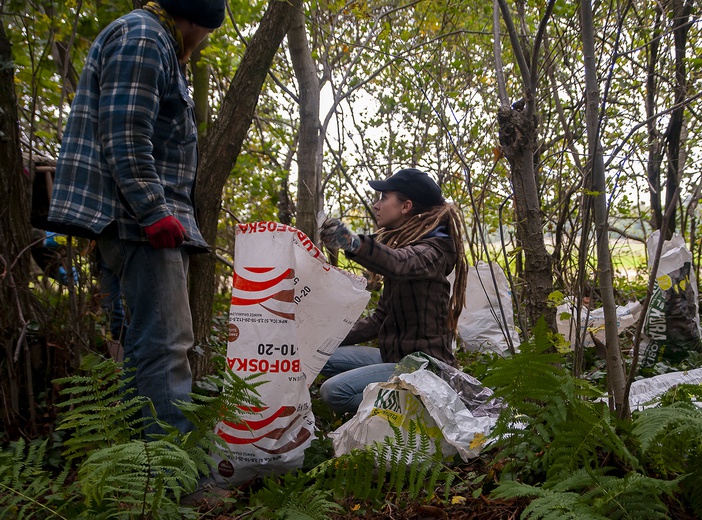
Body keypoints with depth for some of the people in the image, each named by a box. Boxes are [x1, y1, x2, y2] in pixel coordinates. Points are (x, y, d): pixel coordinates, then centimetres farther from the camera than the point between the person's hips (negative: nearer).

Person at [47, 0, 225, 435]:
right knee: (166, 342, -16)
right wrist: (153, 211, -23)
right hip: (140, 218, -11)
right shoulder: (142, 37, -6)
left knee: (151, 341, 10)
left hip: (153, 219, 11)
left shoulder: (160, 49, 27)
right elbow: (124, 135, -18)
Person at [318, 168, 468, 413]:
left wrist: (353, 243, -60)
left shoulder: (433, 249, -14)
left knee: (334, 391, -23)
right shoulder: (400, 244, 14)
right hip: (395, 356, 10)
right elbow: (382, 316, 18)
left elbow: (398, 264, -41)